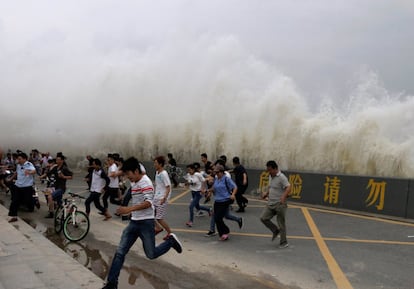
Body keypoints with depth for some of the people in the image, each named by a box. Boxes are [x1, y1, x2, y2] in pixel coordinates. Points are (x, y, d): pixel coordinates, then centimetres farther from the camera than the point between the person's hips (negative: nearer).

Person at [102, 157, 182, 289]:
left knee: (151, 254, 2)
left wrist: (129, 209, -36)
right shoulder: (134, 183, 11)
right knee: (120, 252, 1)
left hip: (146, 223, -8)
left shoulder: (145, 182, -17)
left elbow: (148, 203, -28)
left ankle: (171, 240, 24)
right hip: (133, 222, 8)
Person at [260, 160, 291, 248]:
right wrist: (266, 193, 8)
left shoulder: (281, 177, -15)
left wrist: (284, 196, -39)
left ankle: (284, 242, 18)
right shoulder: (270, 176, 11)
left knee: (281, 224, 2)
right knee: (263, 218, 0)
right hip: (270, 204, 8)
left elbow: (288, 187, -24)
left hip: (280, 204, -8)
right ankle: (275, 230, 21)